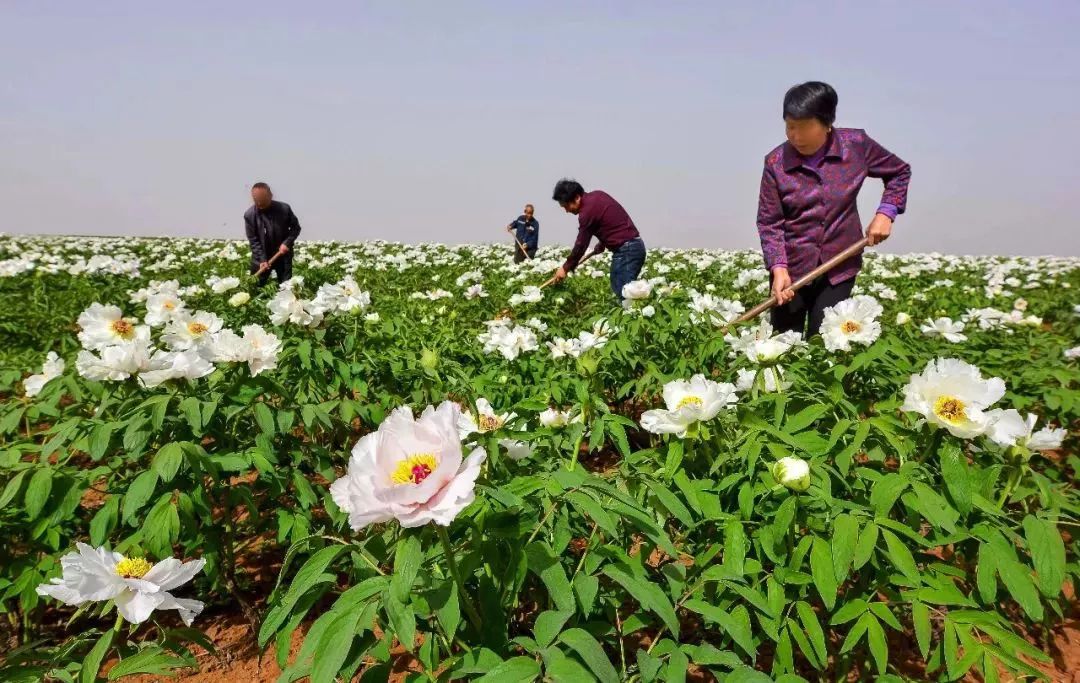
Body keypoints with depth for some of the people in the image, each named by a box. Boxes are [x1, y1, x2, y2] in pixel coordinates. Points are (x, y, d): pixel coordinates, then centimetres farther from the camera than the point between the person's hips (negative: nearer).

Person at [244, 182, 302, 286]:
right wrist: (262, 259, -17)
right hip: (261, 257, 0)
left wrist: (287, 243, -16)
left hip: (283, 256, 0)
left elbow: (296, 227, -1)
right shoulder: (249, 215, -12)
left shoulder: (284, 208, -12)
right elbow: (253, 240, -9)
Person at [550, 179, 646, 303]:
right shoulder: (597, 195, 11)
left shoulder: (588, 211, -16)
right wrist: (603, 243, 18)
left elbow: (581, 244, -9)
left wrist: (565, 268, 2)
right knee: (619, 290, 10)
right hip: (635, 245, 9)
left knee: (622, 294, -9)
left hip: (626, 250, -9)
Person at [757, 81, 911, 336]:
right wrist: (778, 267, -19)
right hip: (792, 268, 0)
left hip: (839, 267, 0)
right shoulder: (776, 162, -10)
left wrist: (886, 212, -5)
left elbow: (900, 172, 10)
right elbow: (769, 222, -7)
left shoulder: (857, 145, -7)